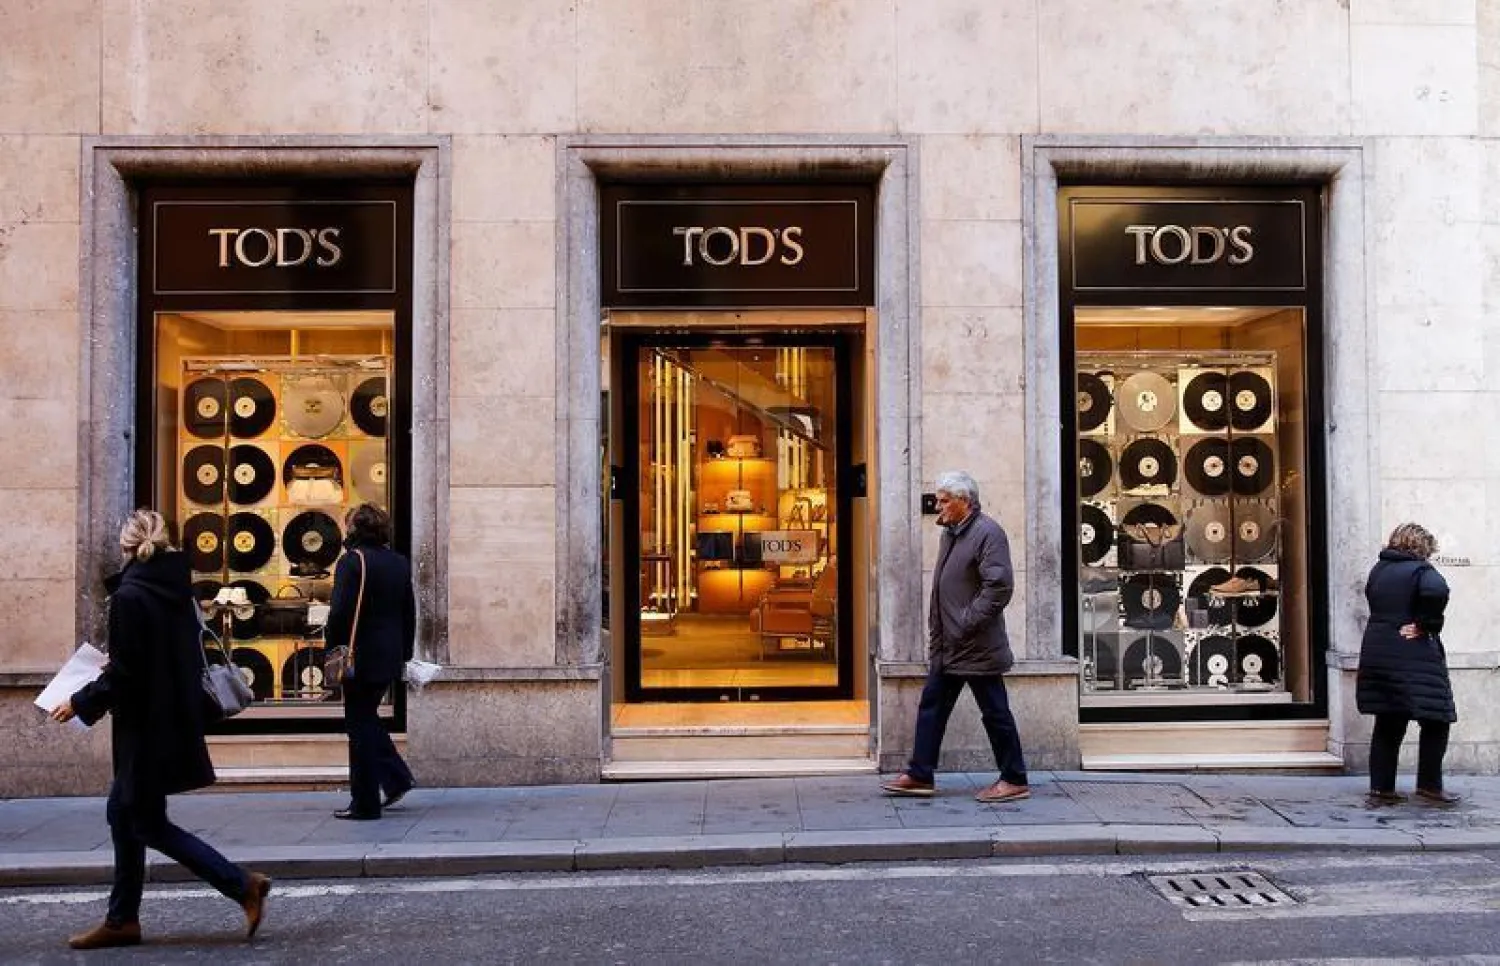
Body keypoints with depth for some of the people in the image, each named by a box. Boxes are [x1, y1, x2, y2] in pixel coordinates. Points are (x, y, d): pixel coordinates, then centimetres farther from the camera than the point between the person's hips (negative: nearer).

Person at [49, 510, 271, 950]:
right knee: (123, 812, 17)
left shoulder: (129, 596, -17)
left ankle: (243, 884, -2)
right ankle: (122, 919, 25)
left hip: (146, 727, -8)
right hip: (175, 720, 9)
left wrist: (80, 704, -4)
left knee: (147, 824, 2)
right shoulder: (177, 589, 6)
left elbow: (123, 674, -18)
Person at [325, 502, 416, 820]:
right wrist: (404, 654, 20)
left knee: (360, 725, 1)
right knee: (368, 717, 22)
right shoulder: (399, 562, 11)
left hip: (361, 659, -7)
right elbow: (410, 613, 14)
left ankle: (365, 803, 6)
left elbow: (340, 613, -17)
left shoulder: (352, 561, -11)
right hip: (390, 659, 7)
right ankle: (396, 777, 15)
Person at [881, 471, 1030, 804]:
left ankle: (1015, 781, 14)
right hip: (948, 646, 9)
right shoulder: (950, 533, 14)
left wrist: (967, 623, -21)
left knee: (995, 713, 2)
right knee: (931, 706, 12)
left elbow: (1000, 586, -24)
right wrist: (936, 632, 15)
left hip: (977, 648, -9)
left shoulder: (988, 533, -15)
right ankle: (920, 775, 20)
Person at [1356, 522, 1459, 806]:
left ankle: (1381, 788, 11)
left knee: (1388, 724, 11)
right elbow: (1437, 591, -28)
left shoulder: (1377, 570, 11)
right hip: (1415, 657, -7)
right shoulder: (1420, 570, -9)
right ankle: (1429, 785, 9)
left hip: (1376, 654, 7)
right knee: (1435, 720, 7)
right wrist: (1427, 625, -16)